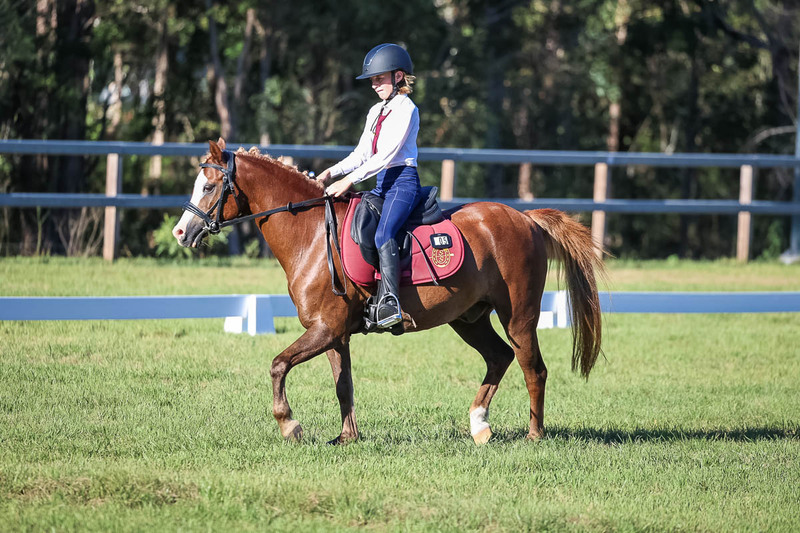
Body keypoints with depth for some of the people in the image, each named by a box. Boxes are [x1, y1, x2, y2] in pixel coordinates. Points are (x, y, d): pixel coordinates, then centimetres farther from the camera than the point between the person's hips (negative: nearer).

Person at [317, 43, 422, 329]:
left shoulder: (406, 109, -9)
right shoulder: (376, 112, 18)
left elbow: (387, 155, -17)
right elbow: (362, 154, 18)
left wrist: (349, 180, -20)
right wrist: (332, 172, 2)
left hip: (403, 181, -10)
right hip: (382, 184, 10)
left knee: (382, 234, -31)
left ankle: (390, 302, -41)